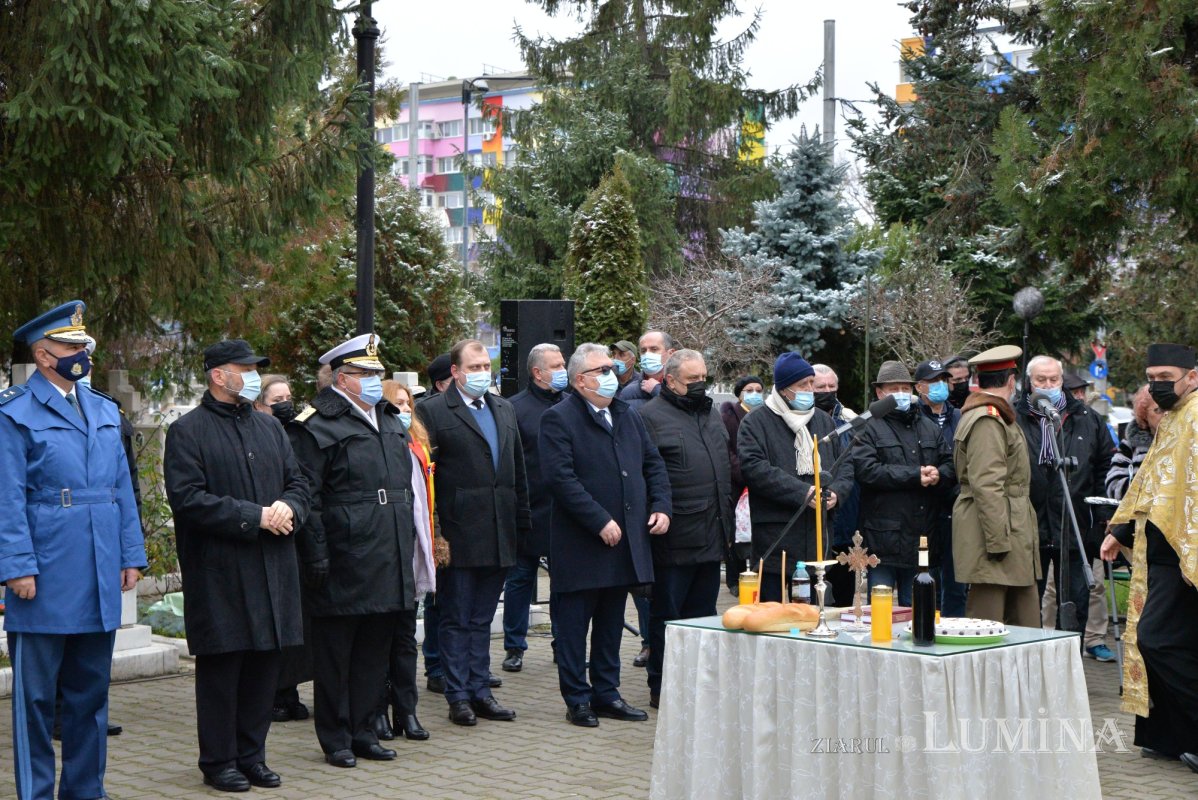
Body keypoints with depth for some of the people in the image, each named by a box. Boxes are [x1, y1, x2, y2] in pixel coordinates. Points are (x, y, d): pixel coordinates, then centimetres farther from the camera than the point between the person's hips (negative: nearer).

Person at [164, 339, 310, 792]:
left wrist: (288, 508, -7)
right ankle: (219, 761, 11)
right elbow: (187, 498, -14)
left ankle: (251, 755, 19)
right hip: (218, 572, -6)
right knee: (221, 667, 0)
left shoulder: (270, 428, 16)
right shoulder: (188, 431, -5)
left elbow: (297, 482, 17)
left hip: (272, 568, 6)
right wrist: (254, 517, -17)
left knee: (265, 663, 8)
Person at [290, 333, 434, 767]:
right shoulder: (318, 426, -8)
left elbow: (410, 488, 22)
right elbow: (307, 498, -11)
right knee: (335, 653, 2)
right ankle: (336, 739, 12)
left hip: (389, 565, 7)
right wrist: (315, 555, -16)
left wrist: (415, 547, 18)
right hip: (345, 564, -7)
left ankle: (362, 731, 22)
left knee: (375, 650, 12)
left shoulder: (390, 421, 17)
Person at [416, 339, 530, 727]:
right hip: (459, 535, -6)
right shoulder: (433, 411, -5)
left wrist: (521, 522, 11)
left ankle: (479, 690, 20)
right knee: (456, 620, 3)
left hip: (498, 536, 6)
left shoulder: (504, 409, 15)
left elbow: (518, 471, 17)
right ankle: (458, 695, 10)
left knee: (482, 619, 13)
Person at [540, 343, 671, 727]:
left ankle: (606, 692, 23)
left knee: (611, 623, 14)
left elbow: (653, 463, 18)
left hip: (625, 540, 7)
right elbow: (561, 477, -19)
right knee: (574, 624, 2)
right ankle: (577, 699, 10)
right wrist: (600, 522, -21)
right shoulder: (558, 419, -10)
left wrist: (661, 506, 2)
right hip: (580, 546, -7)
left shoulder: (628, 416, 15)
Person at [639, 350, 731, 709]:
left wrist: (726, 523, 19)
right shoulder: (651, 417, -7)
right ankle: (661, 688, 10)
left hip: (711, 539, 7)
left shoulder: (710, 416, 17)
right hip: (674, 541, -7)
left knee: (703, 614, 13)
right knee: (666, 616, 2)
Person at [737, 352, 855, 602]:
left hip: (818, 535, 6)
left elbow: (845, 464, 17)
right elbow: (755, 468, -16)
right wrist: (803, 493, -20)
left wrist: (836, 491, -5)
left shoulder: (823, 420, 17)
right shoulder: (756, 423, -3)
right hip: (776, 541, -5)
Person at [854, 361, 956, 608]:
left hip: (922, 538, 5)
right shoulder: (869, 428, -1)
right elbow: (866, 469, -16)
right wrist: (915, 476, -15)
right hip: (884, 538, -5)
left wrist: (938, 475, -12)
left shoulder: (929, 428, 18)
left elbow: (950, 464, 13)